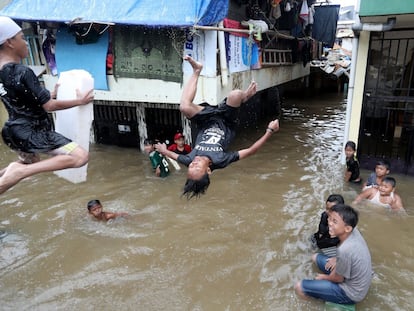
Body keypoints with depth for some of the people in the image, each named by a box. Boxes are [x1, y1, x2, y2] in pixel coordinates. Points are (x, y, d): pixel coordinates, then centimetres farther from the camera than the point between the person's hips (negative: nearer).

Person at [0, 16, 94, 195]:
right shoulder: (23, 73, -23)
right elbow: (49, 106, -20)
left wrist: (52, 93, 23)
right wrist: (80, 101, -8)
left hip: (14, 131, 10)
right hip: (33, 133, -10)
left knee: (29, 162, 39)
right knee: (80, 157, -21)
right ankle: (18, 171, -20)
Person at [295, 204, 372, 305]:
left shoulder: (344, 250, -38)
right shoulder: (354, 230, -15)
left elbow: (338, 278, -18)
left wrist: (324, 277, 1)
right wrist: (337, 259, 0)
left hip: (351, 293, -8)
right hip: (356, 279, 8)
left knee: (299, 287, -12)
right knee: (315, 257, 20)